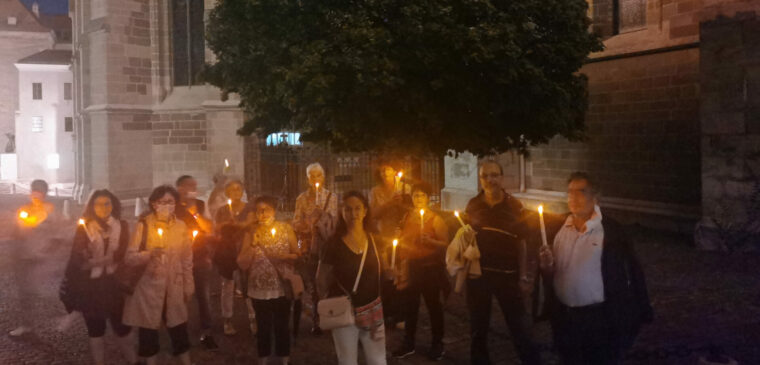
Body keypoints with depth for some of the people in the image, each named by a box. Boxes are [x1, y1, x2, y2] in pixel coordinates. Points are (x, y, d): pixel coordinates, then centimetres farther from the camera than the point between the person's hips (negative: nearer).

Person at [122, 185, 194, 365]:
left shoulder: (182, 227, 2)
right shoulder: (144, 225, -7)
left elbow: (187, 259, 9)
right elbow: (129, 257, -10)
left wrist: (189, 285, 9)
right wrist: (149, 254, -27)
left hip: (174, 287, 2)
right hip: (149, 286, -2)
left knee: (179, 328, 9)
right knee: (148, 329, 6)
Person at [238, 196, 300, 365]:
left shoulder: (286, 229, -3)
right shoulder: (251, 233, -2)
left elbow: (297, 255, -1)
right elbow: (242, 264, -5)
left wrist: (283, 256, -19)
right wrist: (253, 245, -17)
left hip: (282, 287, 0)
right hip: (260, 289, 0)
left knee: (282, 326, 10)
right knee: (263, 327, 10)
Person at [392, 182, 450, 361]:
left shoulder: (435, 219, -6)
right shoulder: (407, 217, 8)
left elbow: (445, 244, -9)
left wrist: (430, 241, -25)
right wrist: (403, 262, 10)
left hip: (430, 267, -4)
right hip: (411, 267, 4)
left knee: (434, 305, 4)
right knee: (410, 305, 8)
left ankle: (437, 344, 18)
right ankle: (408, 343, 21)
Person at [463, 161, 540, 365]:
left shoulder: (514, 205, -4)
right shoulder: (473, 205, 1)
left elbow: (521, 242, -2)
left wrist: (523, 275, -5)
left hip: (507, 274, -2)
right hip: (477, 273, 2)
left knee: (520, 327, 1)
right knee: (478, 328, 15)